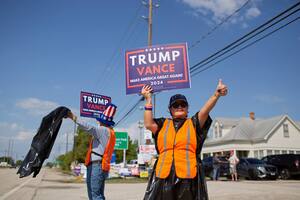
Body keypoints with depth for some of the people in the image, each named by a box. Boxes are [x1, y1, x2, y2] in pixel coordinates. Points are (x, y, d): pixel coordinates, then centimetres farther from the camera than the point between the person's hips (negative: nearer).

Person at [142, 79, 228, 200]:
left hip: (188, 174, -1)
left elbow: (205, 111, -3)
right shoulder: (163, 124, 17)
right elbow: (148, 124, 0)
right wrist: (148, 100, 2)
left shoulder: (194, 123, 13)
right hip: (164, 173, 1)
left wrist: (216, 94, -19)